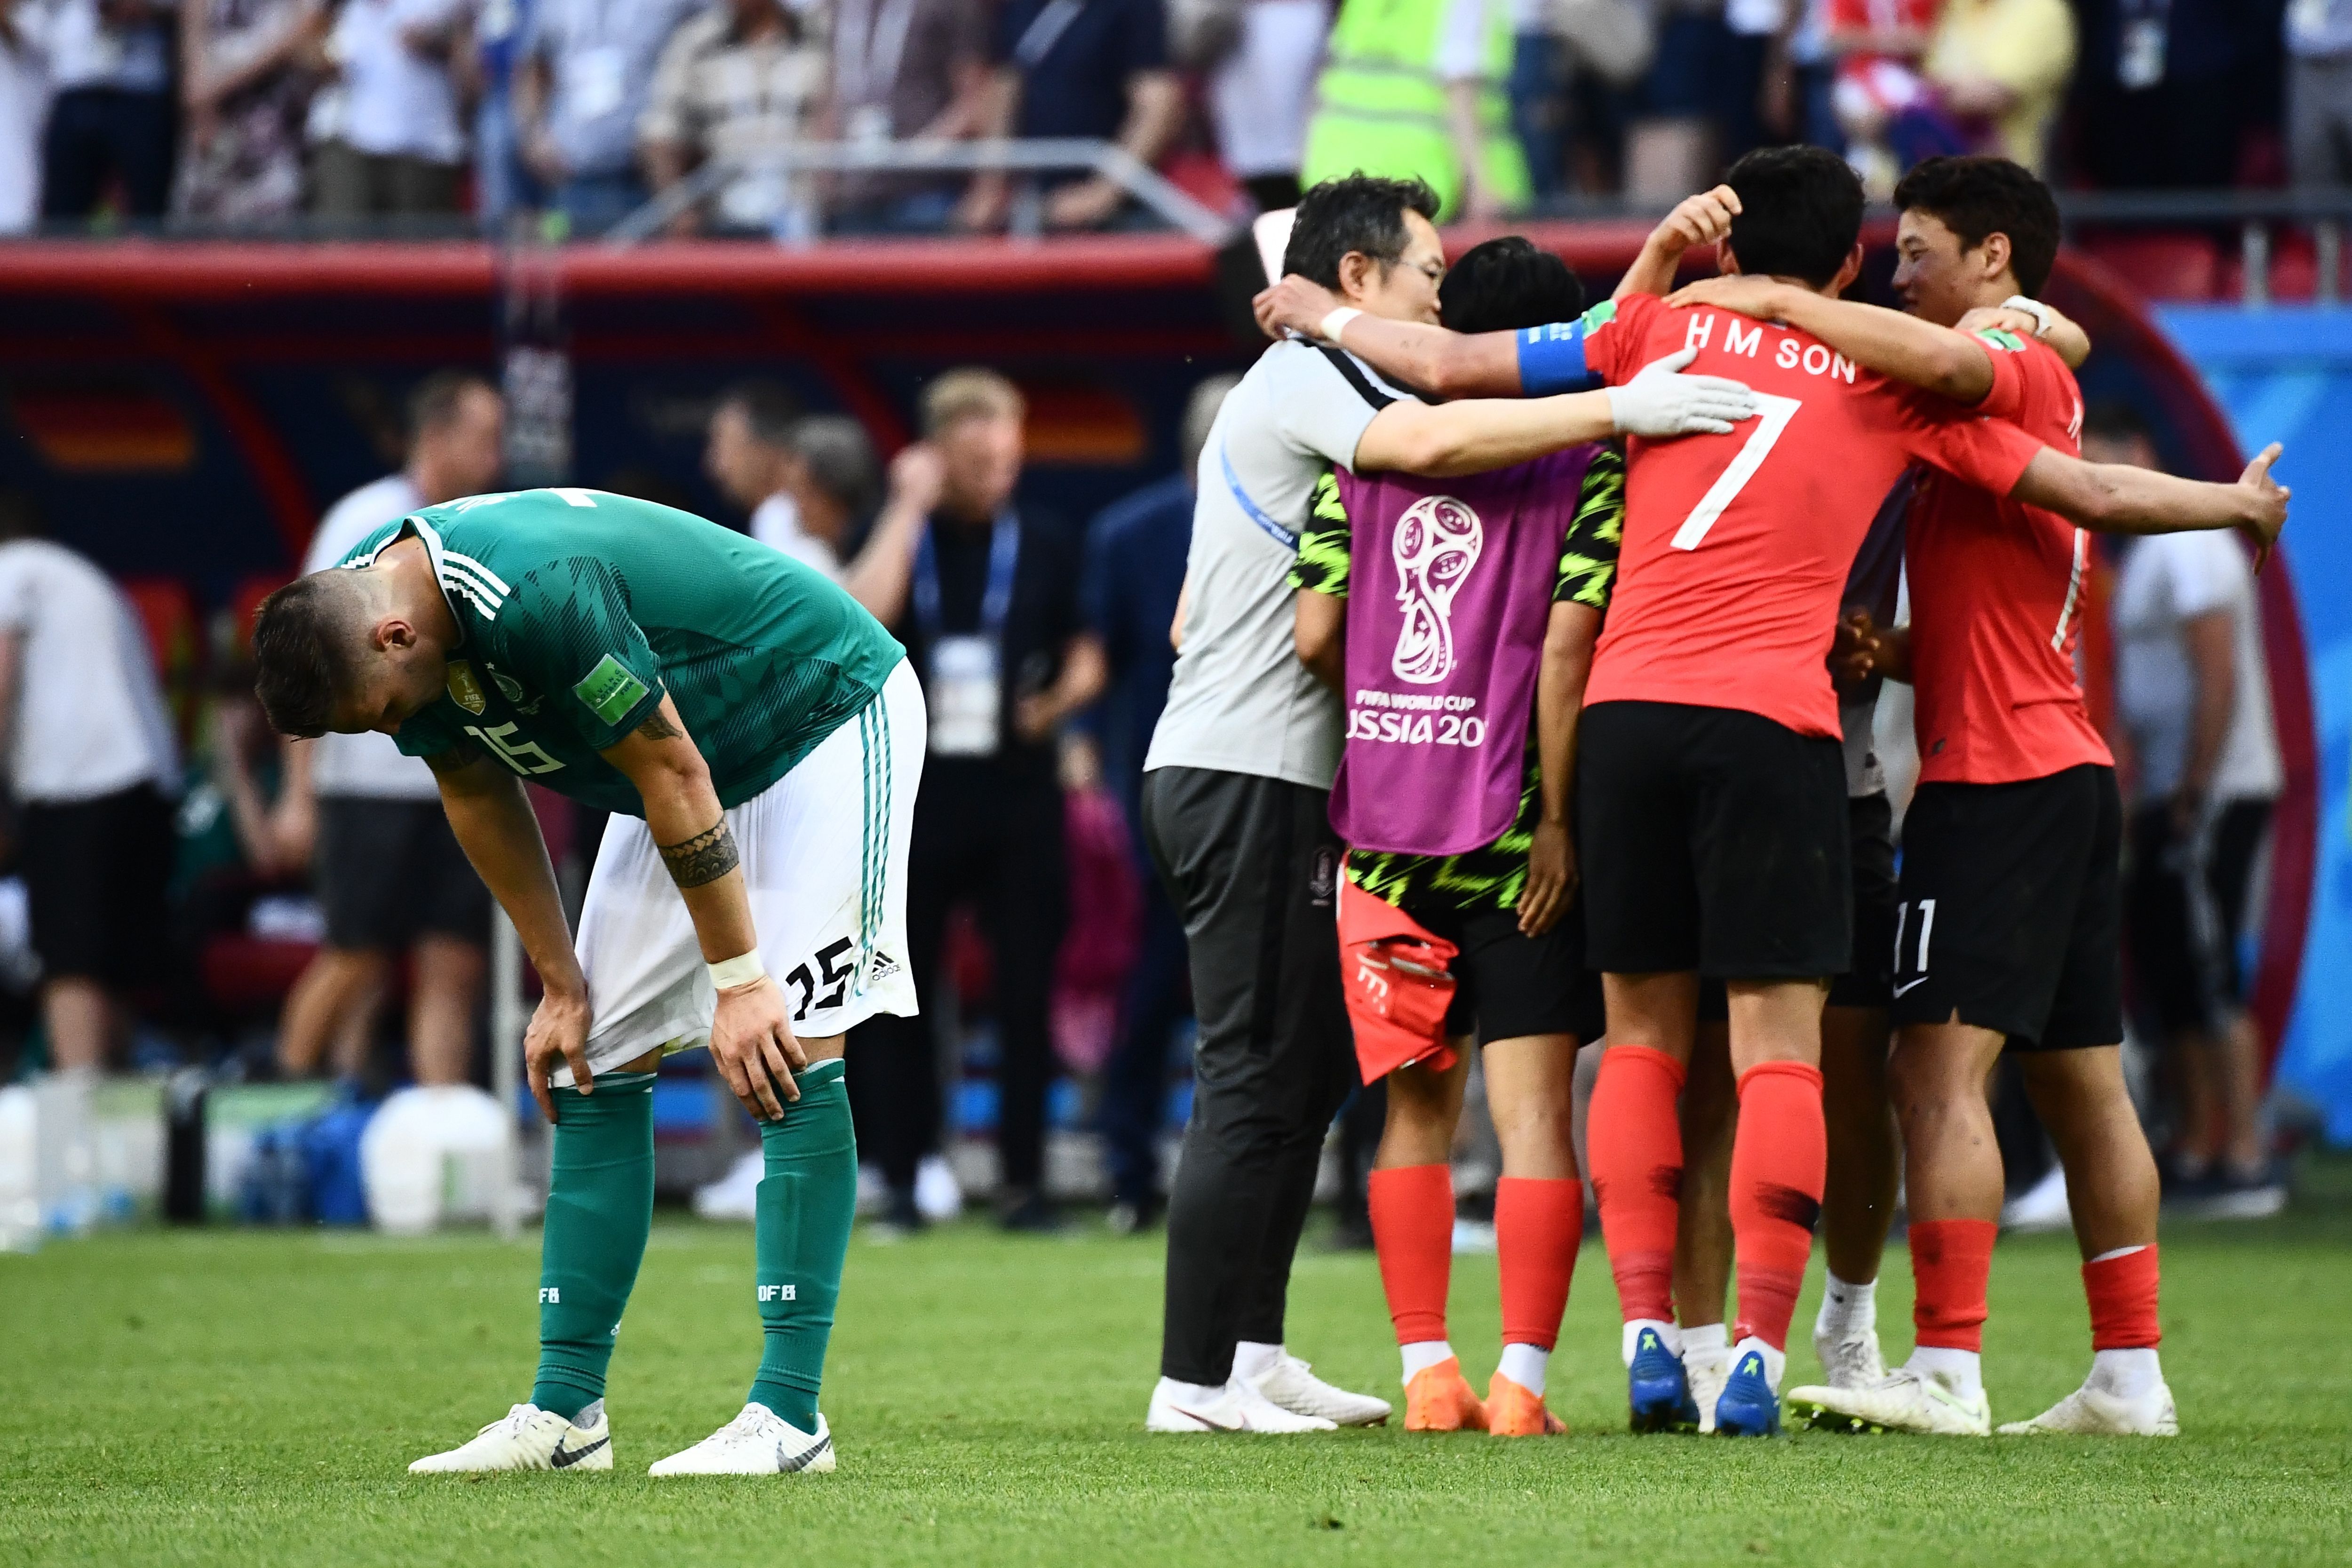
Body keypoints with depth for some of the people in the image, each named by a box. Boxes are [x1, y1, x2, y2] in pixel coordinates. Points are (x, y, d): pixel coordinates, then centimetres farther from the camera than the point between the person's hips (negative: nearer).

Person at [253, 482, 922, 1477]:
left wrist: (739, 981, -22)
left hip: (829, 721, -9)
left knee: (788, 1048, -18)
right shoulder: (358, 616, -11)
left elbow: (674, 777, -29)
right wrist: (560, 986, 5)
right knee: (594, 1064, 2)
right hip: (688, 756, 9)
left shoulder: (539, 599, -37)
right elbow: (482, 800, 3)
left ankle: (789, 1416, -19)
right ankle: (565, 1412, 4)